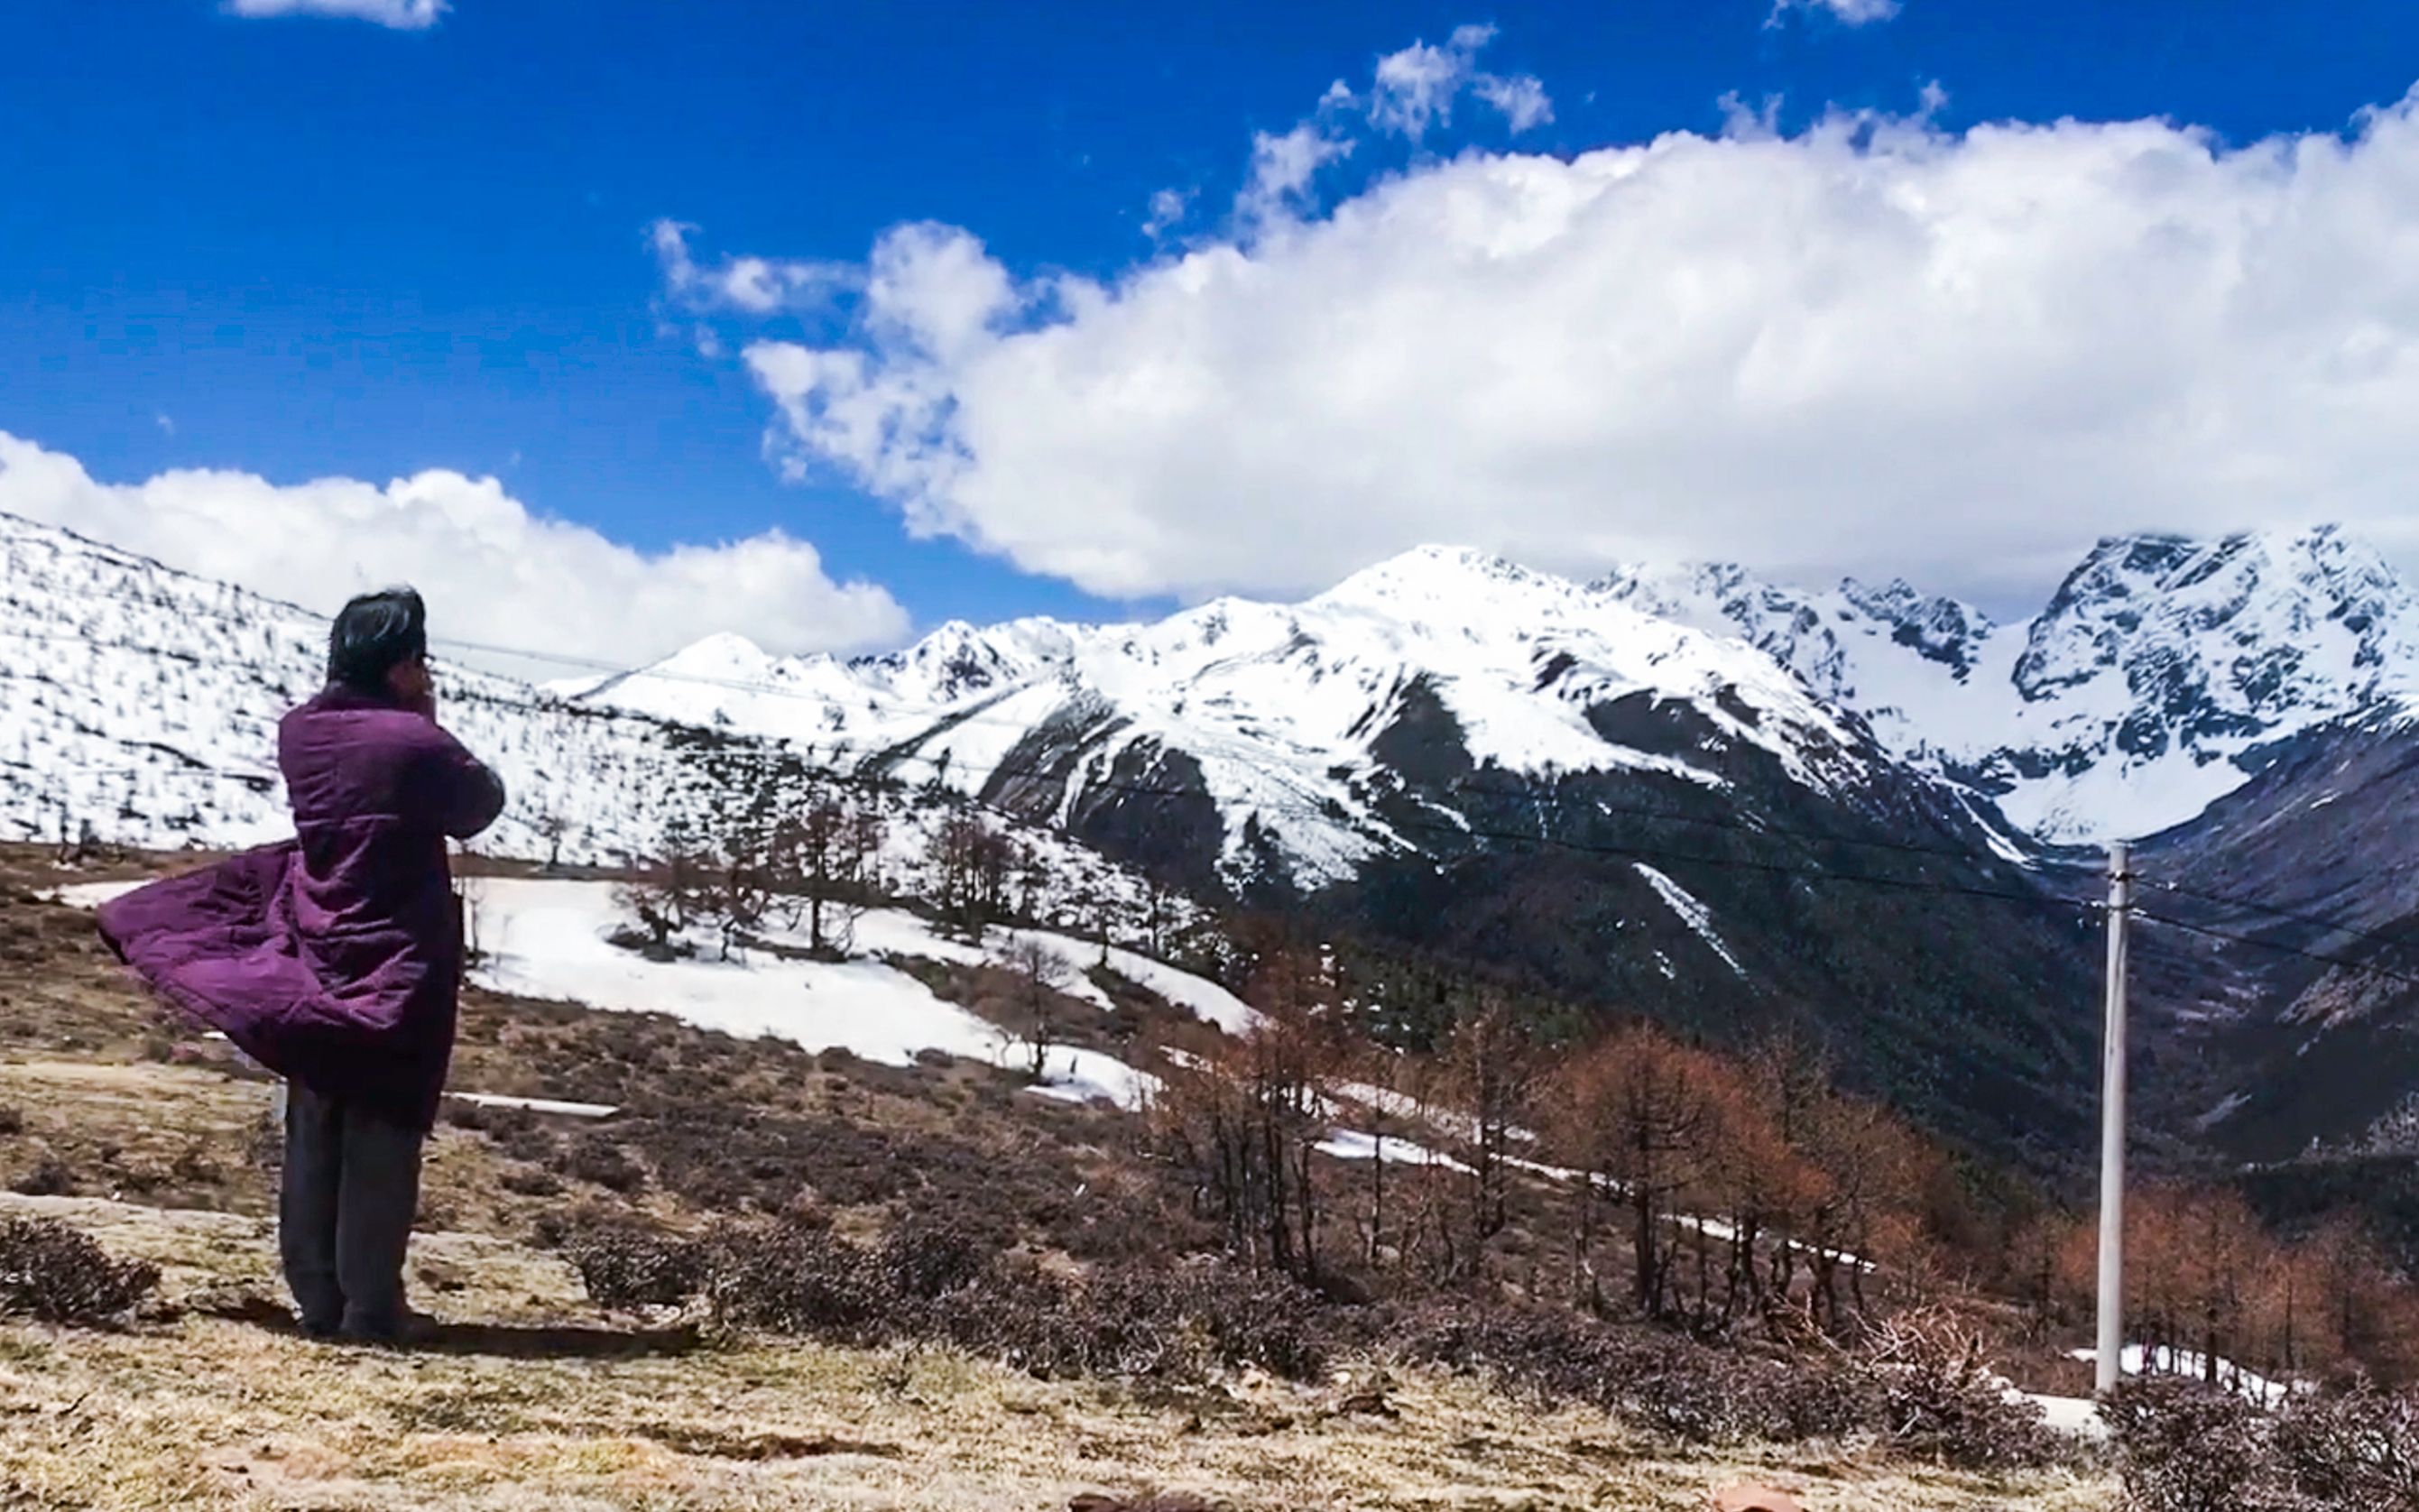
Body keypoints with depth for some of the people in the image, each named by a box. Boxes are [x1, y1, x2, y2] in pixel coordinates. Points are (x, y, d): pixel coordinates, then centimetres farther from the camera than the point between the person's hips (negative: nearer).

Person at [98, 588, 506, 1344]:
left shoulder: (298, 732, 0)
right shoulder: (417, 744, -16)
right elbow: (482, 805, 0)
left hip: (315, 958, 5)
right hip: (399, 965, -5)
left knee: (314, 1131, 11)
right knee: (384, 1134, 2)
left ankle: (318, 1298, 16)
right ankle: (372, 1306, 4)